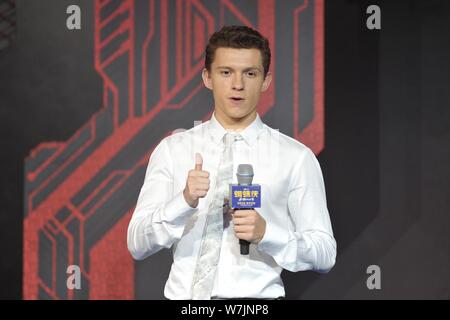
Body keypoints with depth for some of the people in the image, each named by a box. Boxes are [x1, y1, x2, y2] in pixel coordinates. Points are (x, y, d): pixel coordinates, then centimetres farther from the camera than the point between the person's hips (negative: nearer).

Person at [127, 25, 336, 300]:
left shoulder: (296, 157, 2)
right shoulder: (171, 150, 6)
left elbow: (325, 255, 2)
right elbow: (138, 245, 0)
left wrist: (265, 233, -13)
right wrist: (185, 201, -16)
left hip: (258, 296, -1)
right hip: (182, 295, 1)